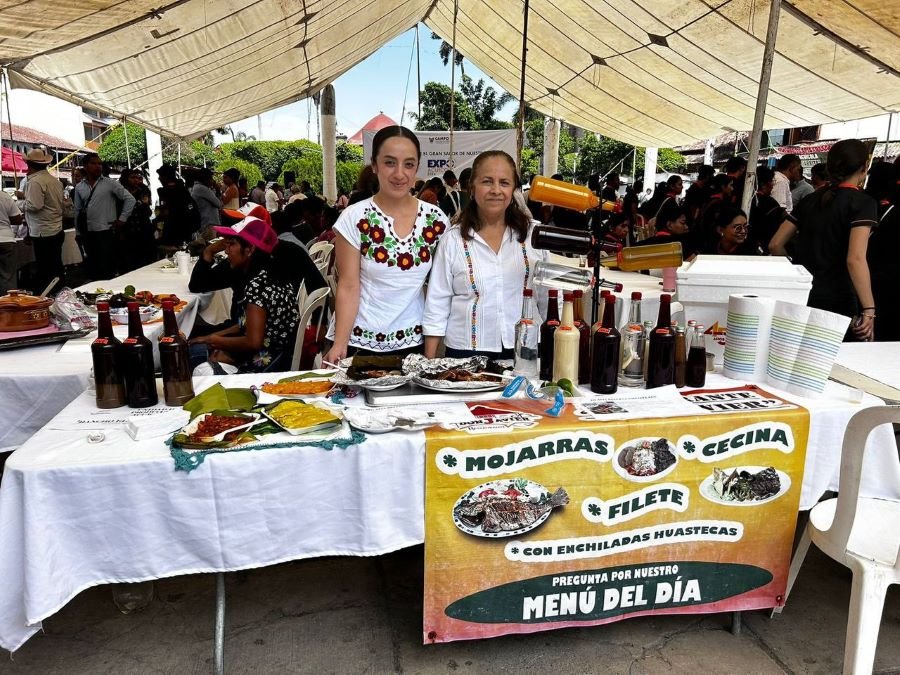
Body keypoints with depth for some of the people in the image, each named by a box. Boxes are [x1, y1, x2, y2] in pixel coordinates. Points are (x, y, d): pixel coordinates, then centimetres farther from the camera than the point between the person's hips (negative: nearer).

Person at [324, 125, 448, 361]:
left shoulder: (435, 219, 0)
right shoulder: (354, 218, -8)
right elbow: (348, 287, -8)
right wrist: (340, 344, -17)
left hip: (414, 341, 3)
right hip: (360, 341, -2)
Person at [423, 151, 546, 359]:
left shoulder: (535, 233, -2)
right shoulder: (453, 239, -3)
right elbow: (437, 306, 0)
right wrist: (429, 364, -1)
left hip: (523, 351, 1)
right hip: (466, 352, -1)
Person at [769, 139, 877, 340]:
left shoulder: (811, 199, 11)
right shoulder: (863, 202, -7)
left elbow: (775, 245, 12)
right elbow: (856, 259, -19)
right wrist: (869, 310, -19)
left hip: (803, 296, 6)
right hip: (839, 300, -6)